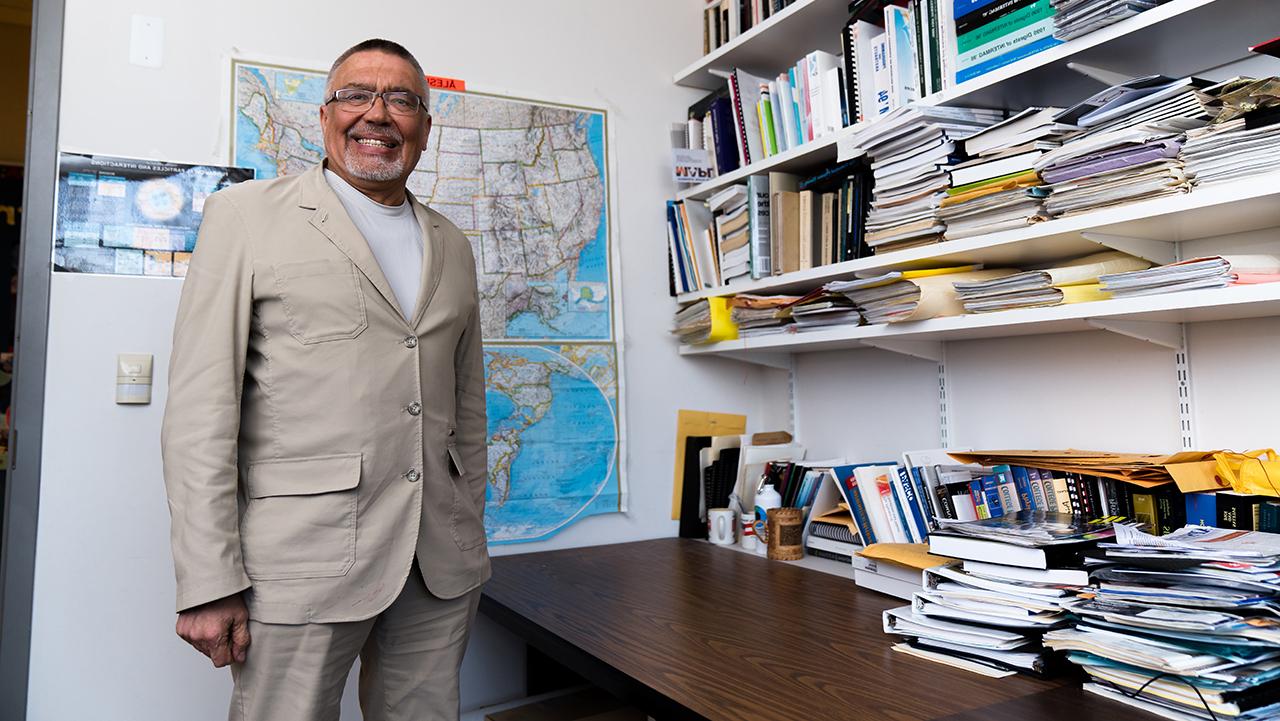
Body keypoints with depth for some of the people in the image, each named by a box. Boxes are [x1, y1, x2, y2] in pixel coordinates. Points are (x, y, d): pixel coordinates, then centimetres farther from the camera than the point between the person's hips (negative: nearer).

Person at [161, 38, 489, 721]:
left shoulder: (452, 246, 14)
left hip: (442, 563, 4)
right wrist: (208, 582, -10)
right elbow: (200, 405, -5)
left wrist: (473, 538, 14)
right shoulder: (247, 213, 1)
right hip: (303, 560, -4)